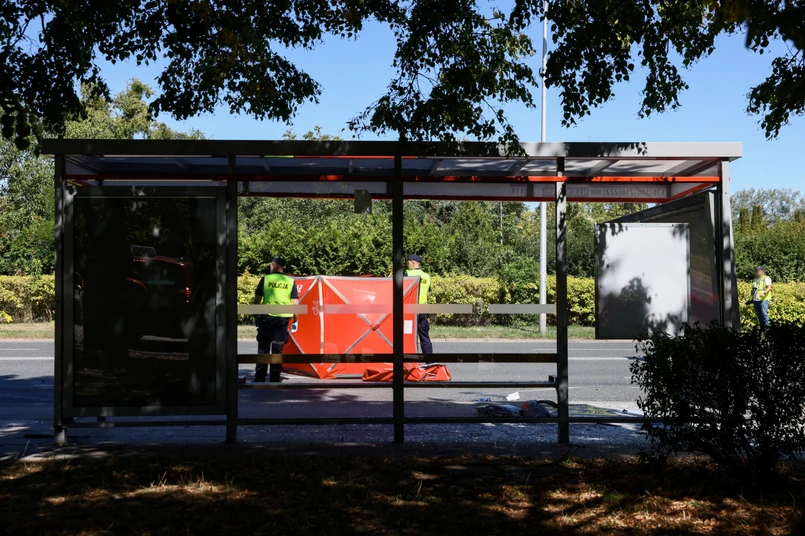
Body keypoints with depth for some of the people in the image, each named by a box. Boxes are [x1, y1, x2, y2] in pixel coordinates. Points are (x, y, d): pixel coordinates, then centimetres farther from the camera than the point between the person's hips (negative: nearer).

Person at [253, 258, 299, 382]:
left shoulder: (265, 279, 0)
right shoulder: (290, 281, 4)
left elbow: (257, 300, 0)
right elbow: (295, 303, 1)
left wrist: (255, 316, 8)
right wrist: (296, 321, 7)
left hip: (267, 317, -1)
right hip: (283, 319, 1)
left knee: (263, 347, 8)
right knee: (278, 349, 8)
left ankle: (259, 378, 8)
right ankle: (274, 379, 9)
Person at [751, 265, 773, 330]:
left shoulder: (766, 278, -1)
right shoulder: (756, 279, 22)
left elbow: (769, 287, -15)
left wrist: (764, 293, -33)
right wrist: (752, 299, 24)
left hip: (763, 299, -7)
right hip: (756, 300, 7)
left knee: (764, 313, -14)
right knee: (758, 314, 7)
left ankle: (766, 326, -7)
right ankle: (762, 326, 15)